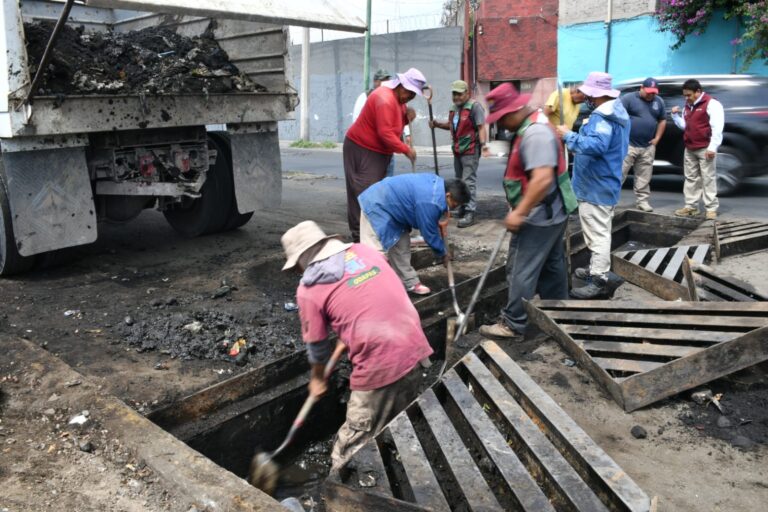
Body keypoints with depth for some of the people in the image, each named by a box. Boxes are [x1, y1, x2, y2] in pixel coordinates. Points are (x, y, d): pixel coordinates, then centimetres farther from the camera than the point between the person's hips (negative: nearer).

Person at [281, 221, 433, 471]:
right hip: (415, 348, 7)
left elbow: (317, 345, 8)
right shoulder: (363, 250, 13)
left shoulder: (309, 288, -2)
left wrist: (317, 379, 25)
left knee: (354, 447, 10)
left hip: (381, 366, -6)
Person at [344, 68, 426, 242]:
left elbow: (396, 123, 14)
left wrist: (407, 115, -7)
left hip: (377, 151, 10)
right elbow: (385, 133, -27)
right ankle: (360, 234, -8)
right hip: (362, 150, -10)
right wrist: (406, 150, -21)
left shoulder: (398, 98, 9)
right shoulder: (385, 99, -23)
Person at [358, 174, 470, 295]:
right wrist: (442, 253, -3)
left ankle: (410, 283, 26)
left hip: (389, 205, 10)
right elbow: (430, 234, -19)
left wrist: (440, 219, 8)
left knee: (401, 246, 14)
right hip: (377, 207, -10)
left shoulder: (438, 183, -3)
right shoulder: (430, 203, -31)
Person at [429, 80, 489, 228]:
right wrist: (437, 124, 10)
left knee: (469, 181, -10)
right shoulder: (453, 108, 13)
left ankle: (469, 213, -9)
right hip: (457, 149, 8)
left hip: (470, 150, -8)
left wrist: (484, 145, -28)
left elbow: (481, 127, -17)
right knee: (460, 181, 15)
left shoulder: (474, 106, -12)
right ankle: (463, 208, 27)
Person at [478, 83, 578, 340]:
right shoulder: (533, 126, 12)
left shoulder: (535, 133, -22)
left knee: (521, 271, -3)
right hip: (552, 213, 11)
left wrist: (520, 212, -28)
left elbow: (543, 178, -32)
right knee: (552, 267, 18)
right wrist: (521, 209, 20)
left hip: (538, 216, -11)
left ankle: (513, 324, 5)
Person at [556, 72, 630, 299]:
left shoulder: (603, 117, -22)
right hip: (603, 184, 11)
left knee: (597, 233, -7)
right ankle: (597, 269, 34)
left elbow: (597, 145, -36)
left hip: (596, 187, -11)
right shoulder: (618, 113, 14)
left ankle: (598, 281, -3)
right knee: (599, 232, 21)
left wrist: (569, 136, -29)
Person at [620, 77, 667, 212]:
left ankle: (642, 201, 16)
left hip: (648, 147, 5)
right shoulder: (628, 98, -5)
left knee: (644, 177, 8)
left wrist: (657, 138, 9)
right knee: (619, 173, -6)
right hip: (628, 144, -5)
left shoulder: (659, 102, 11)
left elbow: (662, 120, 20)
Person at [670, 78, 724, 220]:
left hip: (705, 149, -7)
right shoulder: (687, 106, 15)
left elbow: (717, 128, -15)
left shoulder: (711, 104, -9)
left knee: (708, 179, -5)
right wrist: (675, 115, 6)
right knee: (691, 178, 9)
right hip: (689, 149, 7)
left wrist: (712, 147, -20)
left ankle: (711, 209, -2)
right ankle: (691, 206, 16)